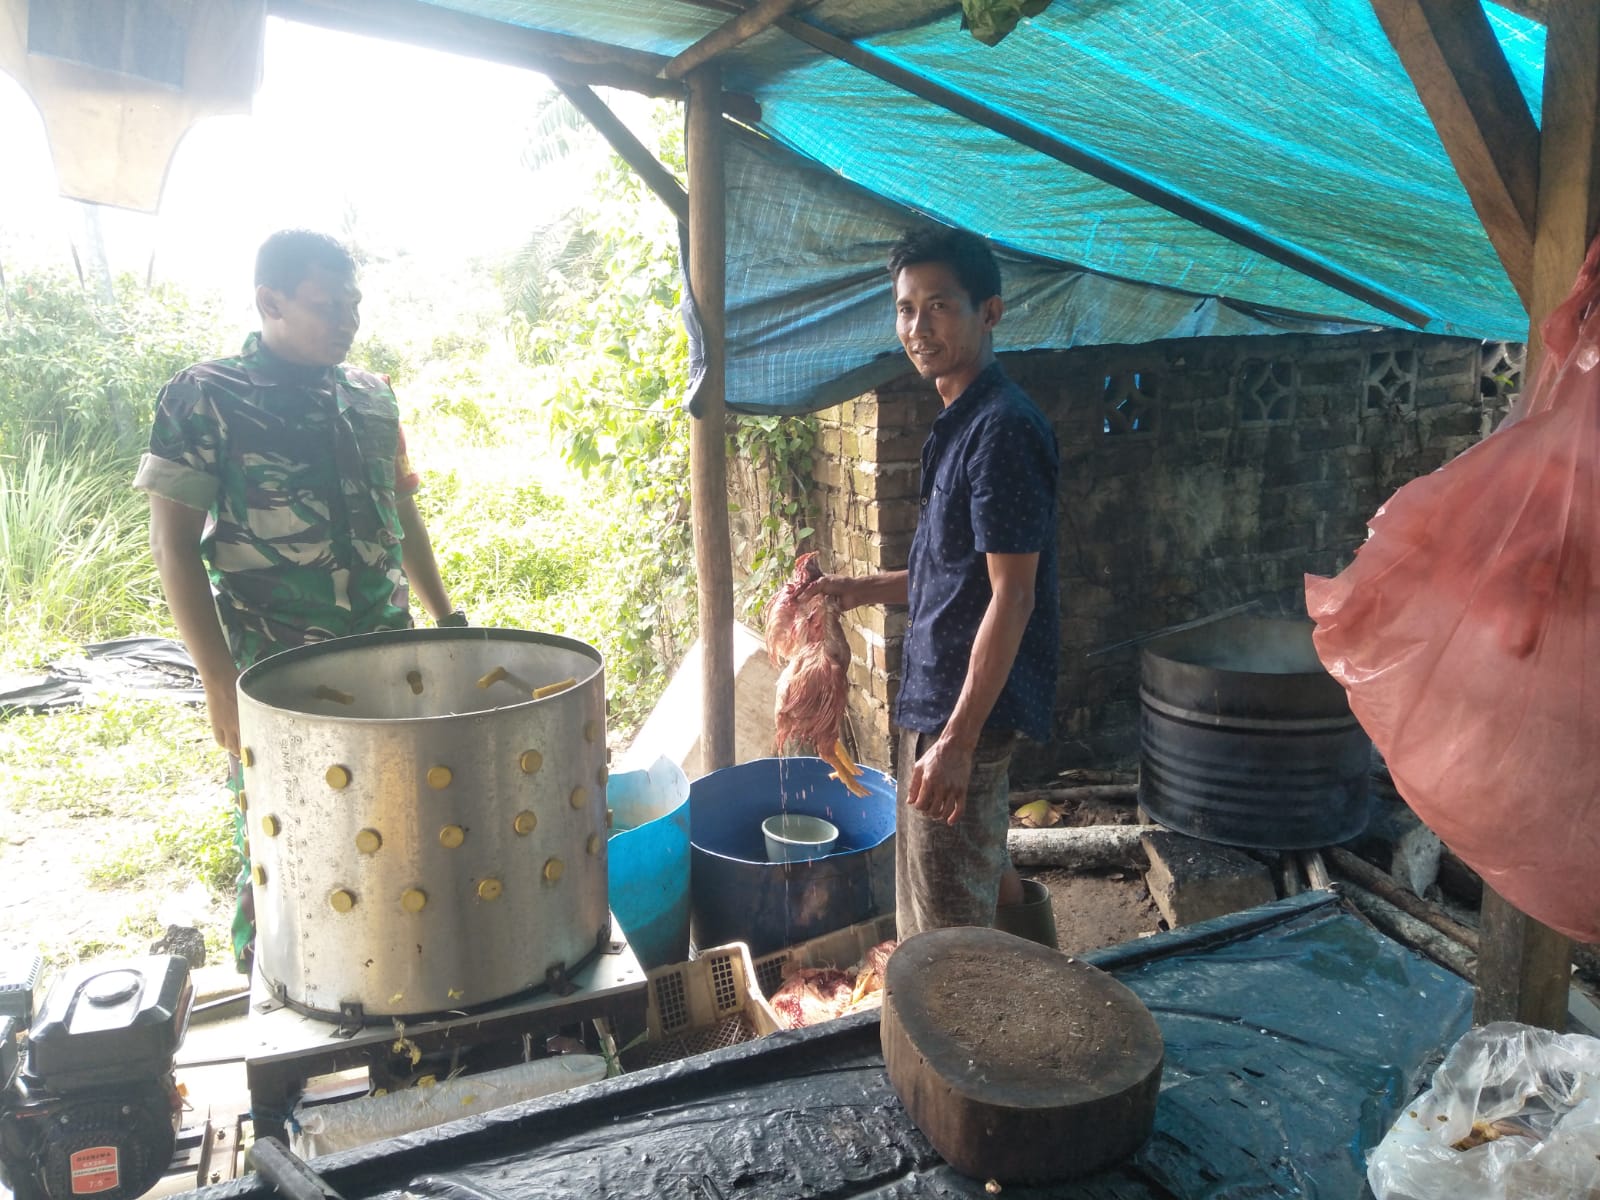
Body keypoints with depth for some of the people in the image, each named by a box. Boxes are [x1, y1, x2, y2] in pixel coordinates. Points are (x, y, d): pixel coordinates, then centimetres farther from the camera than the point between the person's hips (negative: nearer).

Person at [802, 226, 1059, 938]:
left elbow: (1012, 595, -22)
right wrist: (866, 590, 11)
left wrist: (956, 739, -23)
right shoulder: (961, 424, 12)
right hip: (946, 697, 10)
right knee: (989, 886, 23)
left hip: (966, 706, -10)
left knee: (948, 937, 2)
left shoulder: (1002, 429, -19)